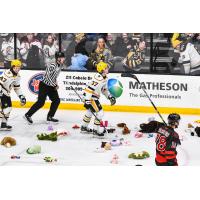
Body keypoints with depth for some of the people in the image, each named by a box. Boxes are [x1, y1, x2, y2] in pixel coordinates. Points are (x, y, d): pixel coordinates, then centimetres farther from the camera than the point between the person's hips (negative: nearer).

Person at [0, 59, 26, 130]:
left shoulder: (17, 76, 5)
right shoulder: (7, 74, -25)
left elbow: (17, 88, 15)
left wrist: (21, 97, 10)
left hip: (6, 93, 9)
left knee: (8, 107, 9)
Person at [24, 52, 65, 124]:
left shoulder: (60, 65, 4)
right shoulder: (52, 66, -23)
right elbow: (48, 77, -25)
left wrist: (55, 82, 8)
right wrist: (55, 85, -17)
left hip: (51, 86, 9)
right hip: (44, 85, -9)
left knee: (56, 100, 5)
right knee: (41, 102, -13)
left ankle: (50, 117, 16)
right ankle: (28, 115, -5)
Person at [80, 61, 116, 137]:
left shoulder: (105, 78, 6)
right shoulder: (98, 78, -27)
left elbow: (104, 89, 20)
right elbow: (89, 89, -29)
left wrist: (110, 97, 12)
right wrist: (87, 101, -30)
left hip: (94, 97, 11)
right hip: (90, 97, -11)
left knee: (90, 111, 25)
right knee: (100, 113, -9)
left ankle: (84, 128, 41)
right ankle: (95, 130, 2)